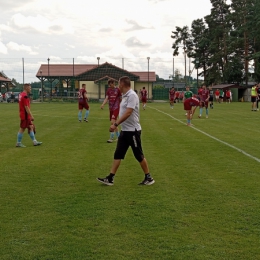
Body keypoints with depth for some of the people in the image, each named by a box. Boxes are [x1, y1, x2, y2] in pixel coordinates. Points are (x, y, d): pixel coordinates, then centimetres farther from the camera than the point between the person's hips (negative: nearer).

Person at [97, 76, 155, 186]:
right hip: (124, 130, 9)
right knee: (117, 155, 6)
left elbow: (128, 113, -26)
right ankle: (110, 178, 9)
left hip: (133, 131, -9)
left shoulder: (132, 95, -18)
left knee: (139, 155, 2)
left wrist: (115, 124, -27)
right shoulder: (125, 96, 10)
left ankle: (148, 178, 16)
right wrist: (116, 124, 19)